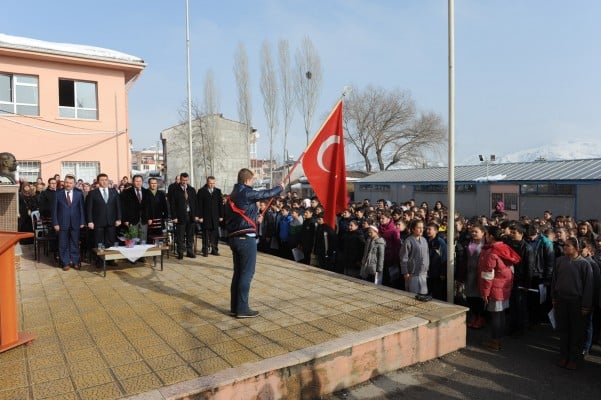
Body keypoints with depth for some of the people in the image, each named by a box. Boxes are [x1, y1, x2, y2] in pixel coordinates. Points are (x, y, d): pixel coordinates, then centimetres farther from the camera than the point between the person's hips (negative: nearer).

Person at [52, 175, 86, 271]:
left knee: (75, 244, 8)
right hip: (62, 223, 0)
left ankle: (75, 262, 18)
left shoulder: (79, 193, 3)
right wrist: (55, 223, -5)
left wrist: (82, 222, -1)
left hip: (75, 223, 1)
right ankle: (65, 263, 16)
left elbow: (82, 208, 3)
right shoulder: (58, 194, 0)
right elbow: (54, 210, 1)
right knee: (63, 245, 6)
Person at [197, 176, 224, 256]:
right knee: (206, 234, 2)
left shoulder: (218, 191, 10)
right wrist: (200, 216, -9)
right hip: (205, 217, -3)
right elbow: (199, 205, -3)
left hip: (215, 217, 3)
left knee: (215, 234, 4)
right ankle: (205, 251, 10)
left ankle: (214, 250, 14)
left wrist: (221, 216, 5)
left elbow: (220, 204, 10)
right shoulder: (201, 191, 0)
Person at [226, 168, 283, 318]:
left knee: (238, 272, 13)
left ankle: (235, 306, 18)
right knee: (247, 273, -3)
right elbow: (267, 193, -5)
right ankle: (242, 309, -1)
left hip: (235, 237, 9)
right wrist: (280, 187, 12)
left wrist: (255, 218, 29)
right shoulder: (246, 193, -12)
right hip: (246, 238, -9)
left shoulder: (233, 195, 14)